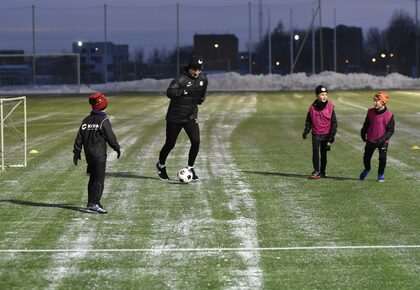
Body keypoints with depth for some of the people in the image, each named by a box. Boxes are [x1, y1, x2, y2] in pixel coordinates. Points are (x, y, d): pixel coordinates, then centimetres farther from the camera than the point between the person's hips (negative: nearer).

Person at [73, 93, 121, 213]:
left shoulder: (86, 120, 8)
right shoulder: (103, 121, -11)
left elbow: (79, 138, 9)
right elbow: (110, 137, -9)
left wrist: (77, 152, 14)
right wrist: (117, 148, 5)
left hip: (88, 153, 7)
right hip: (99, 154, -7)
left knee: (93, 178, 17)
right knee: (99, 179, -7)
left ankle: (91, 202, 22)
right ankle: (94, 203, -17)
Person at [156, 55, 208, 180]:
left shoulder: (203, 80, 3)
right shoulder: (181, 79, -18)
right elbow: (169, 92, -35)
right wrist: (184, 91, -41)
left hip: (191, 117, 5)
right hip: (175, 118, -5)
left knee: (196, 141, -13)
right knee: (170, 144, 6)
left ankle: (190, 168, 5)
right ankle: (161, 165, 33)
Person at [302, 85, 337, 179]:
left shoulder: (330, 107, -8)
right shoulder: (313, 107, -2)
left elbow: (334, 122, -4)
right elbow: (308, 121, 9)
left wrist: (332, 135, -7)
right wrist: (306, 131, 2)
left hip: (326, 134, -1)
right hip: (316, 134, 1)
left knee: (324, 153, 8)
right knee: (315, 152, -7)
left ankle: (322, 172, 17)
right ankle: (316, 171, 0)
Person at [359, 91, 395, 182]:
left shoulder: (389, 115, -14)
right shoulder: (370, 112, -3)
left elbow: (390, 130, -13)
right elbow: (366, 124, 13)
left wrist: (382, 139, -23)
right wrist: (363, 133, 10)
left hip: (383, 141, -3)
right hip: (370, 140, 3)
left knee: (382, 158, -7)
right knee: (366, 157, 9)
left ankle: (380, 175, 16)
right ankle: (367, 169, 41)